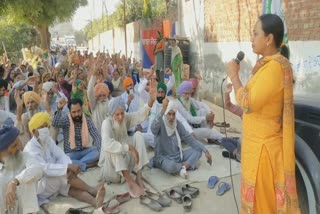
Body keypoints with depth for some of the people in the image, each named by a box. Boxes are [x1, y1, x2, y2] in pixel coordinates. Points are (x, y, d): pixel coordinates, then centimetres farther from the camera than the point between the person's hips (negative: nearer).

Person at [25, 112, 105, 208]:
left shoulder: (47, 140, 2)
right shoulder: (30, 148, -21)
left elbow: (61, 155, -5)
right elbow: (44, 168, -33)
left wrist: (69, 167, -26)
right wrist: (68, 167, -36)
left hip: (53, 180, 6)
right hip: (38, 186, -6)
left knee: (71, 186, -23)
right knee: (64, 173, -28)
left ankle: (94, 201, -44)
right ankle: (92, 190, -20)